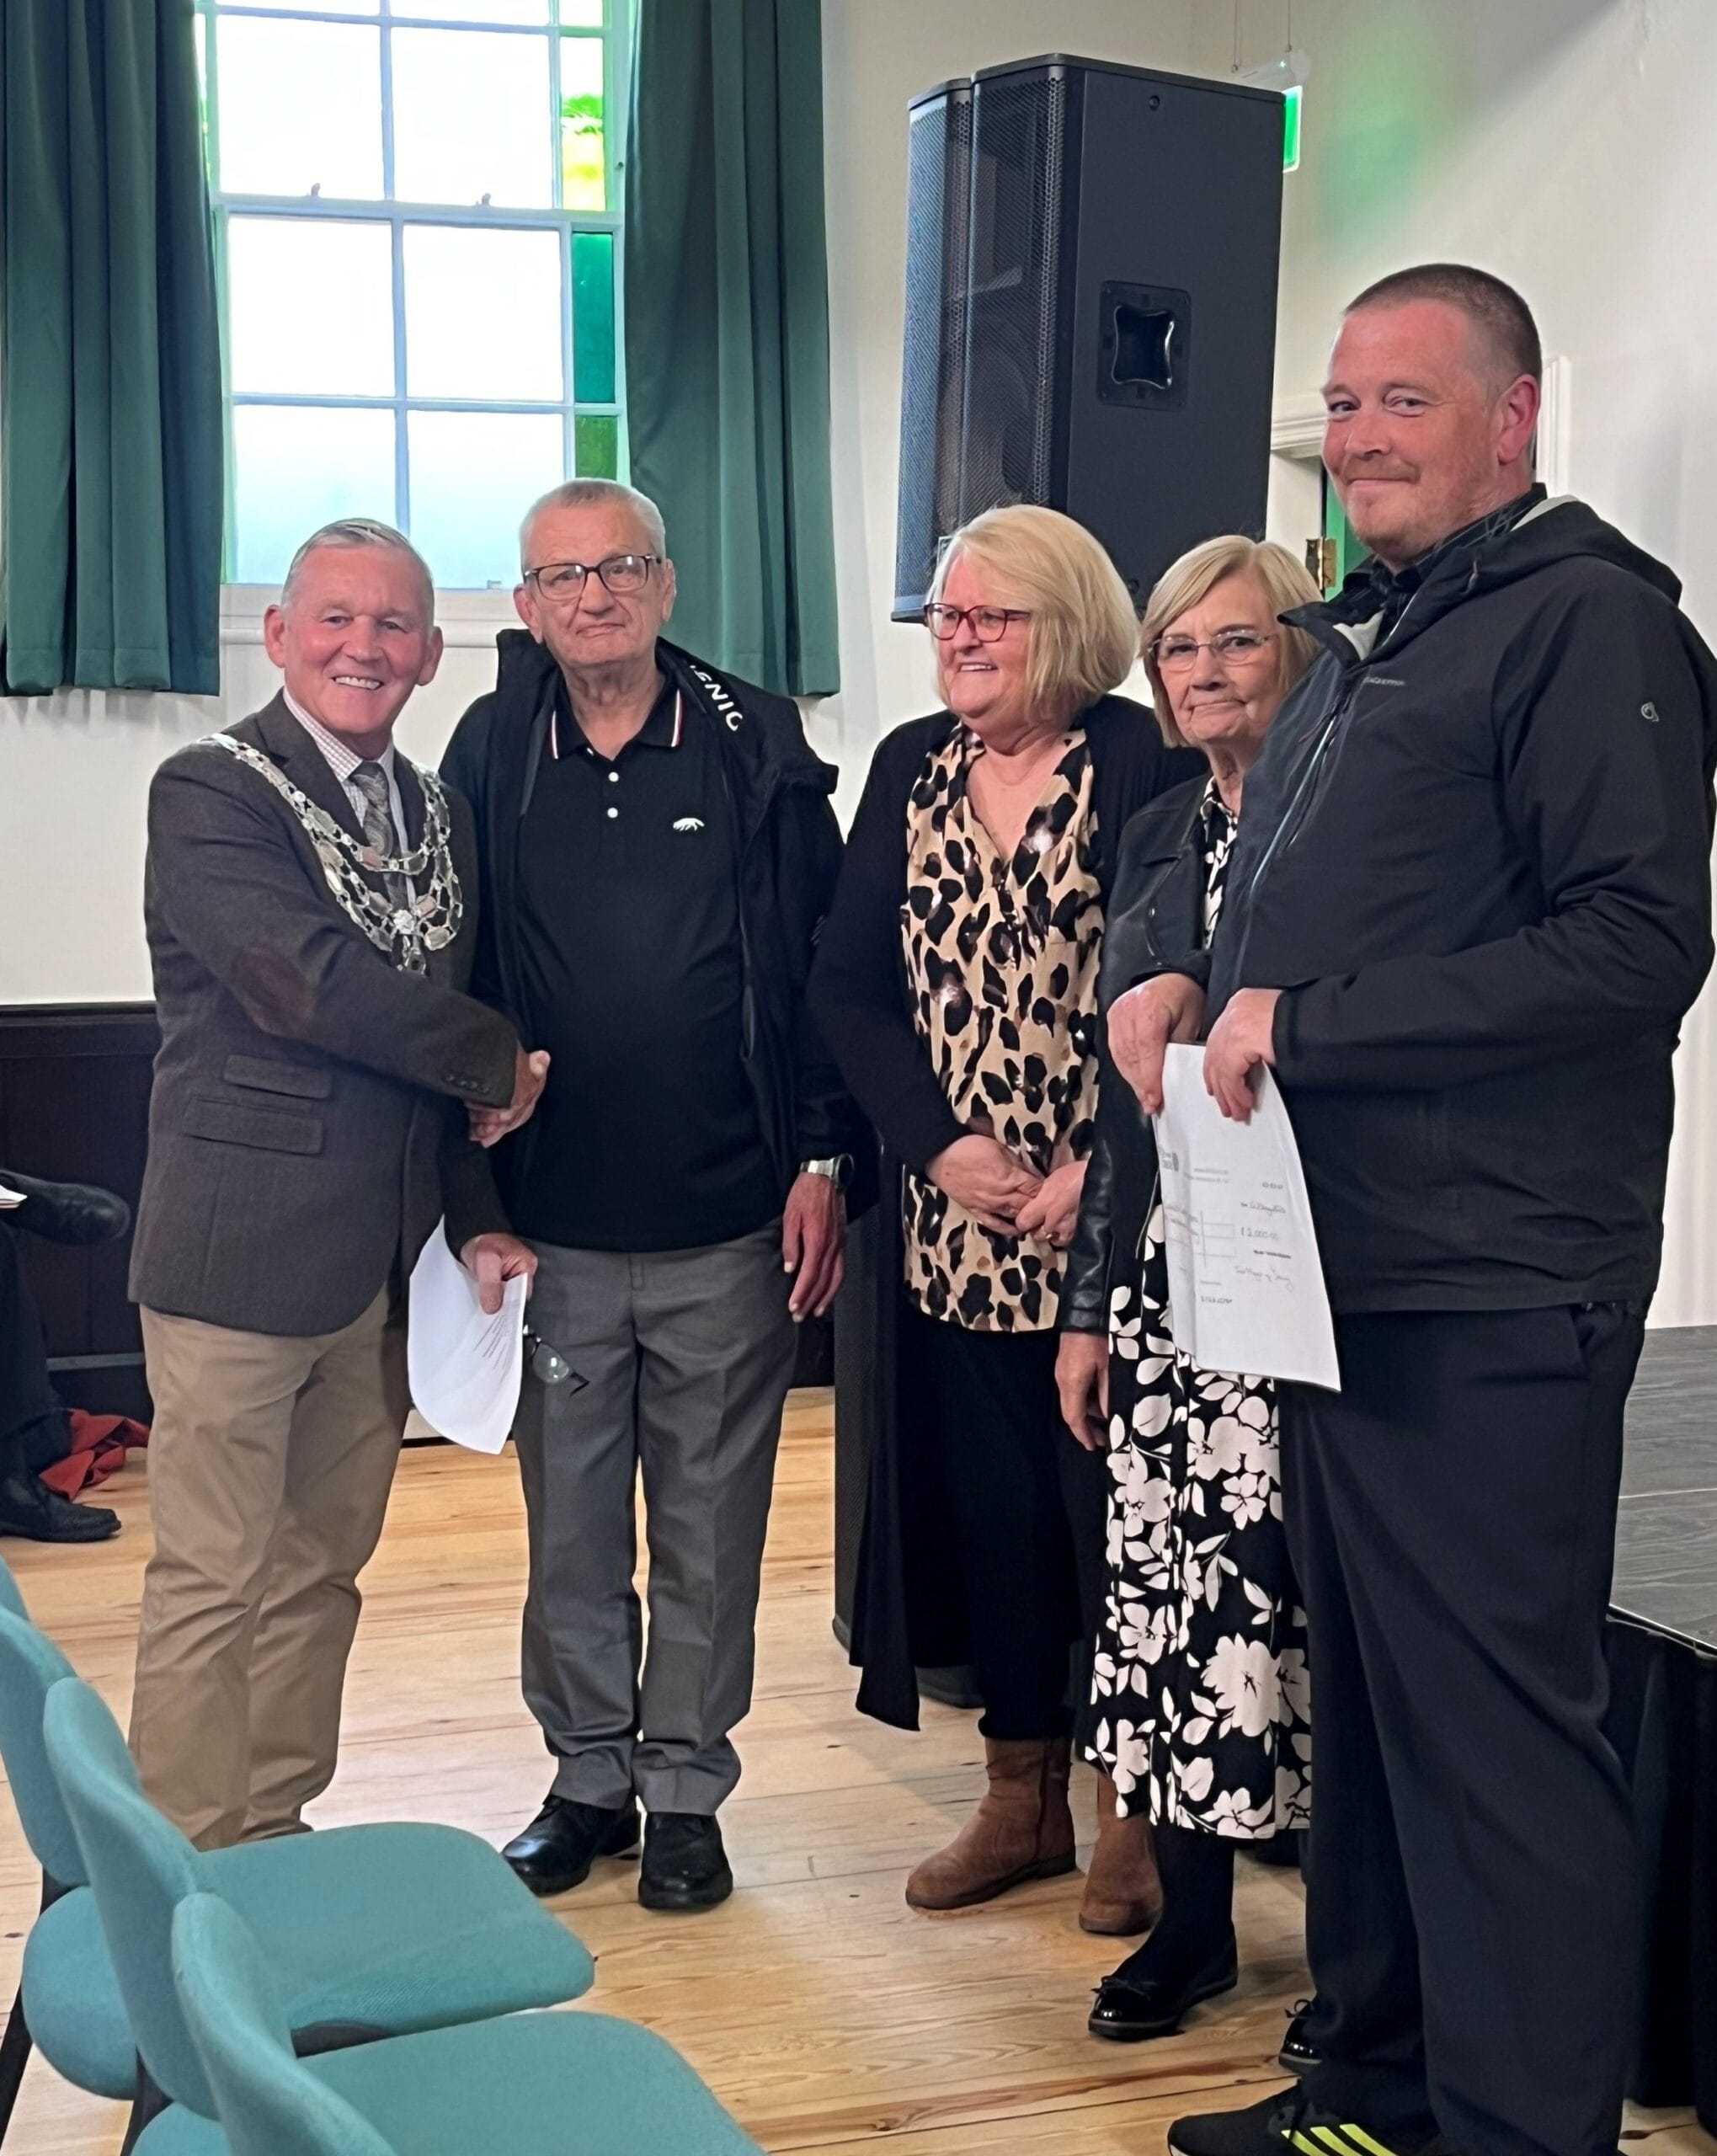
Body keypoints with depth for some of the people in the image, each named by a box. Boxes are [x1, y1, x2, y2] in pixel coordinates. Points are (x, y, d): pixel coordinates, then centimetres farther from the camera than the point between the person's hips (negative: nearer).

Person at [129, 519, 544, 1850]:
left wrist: (479, 1218, 7)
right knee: (215, 1579, 0)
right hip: (243, 1253, -7)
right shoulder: (211, 793, -8)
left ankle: (278, 1841, 26)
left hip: (386, 1264, 7)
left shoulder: (438, 815, 13)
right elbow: (309, 981, -22)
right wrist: (499, 1061, -10)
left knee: (323, 1570, 14)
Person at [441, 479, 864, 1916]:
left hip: (729, 1226, -1)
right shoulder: (491, 758, 4)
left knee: (710, 1529, 8)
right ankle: (589, 1777, 27)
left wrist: (822, 1161, -5)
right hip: (554, 1227, 2)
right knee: (570, 1527, 11)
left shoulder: (757, 750, -1)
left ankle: (685, 1789, 22)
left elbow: (825, 971, -1)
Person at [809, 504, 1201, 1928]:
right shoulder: (910, 767, 9)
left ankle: (1131, 1810, 17)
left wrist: (1100, 1170, -17)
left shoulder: (1143, 764, -6)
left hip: (1105, 1219, -5)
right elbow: (849, 982, 5)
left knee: (1109, 1499, 2)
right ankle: (1023, 1798, 26)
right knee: (988, 1503, 12)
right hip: (953, 1219, 5)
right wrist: (942, 1144, -7)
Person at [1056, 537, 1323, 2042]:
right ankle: (1192, 1919, 23)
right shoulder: (1158, 837, 13)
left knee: (1310, 1588, 0)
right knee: (1171, 1585, 8)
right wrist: (1090, 1302, 13)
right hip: (1166, 1277, 6)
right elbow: (1120, 1083, 14)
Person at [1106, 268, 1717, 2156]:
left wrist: (1308, 1021, -19)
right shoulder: (1359, 642, 20)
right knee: (1367, 1698, 17)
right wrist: (1180, 982, 6)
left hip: (1488, 1295, -9)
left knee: (1495, 1726, -3)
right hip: (1331, 1272, 9)